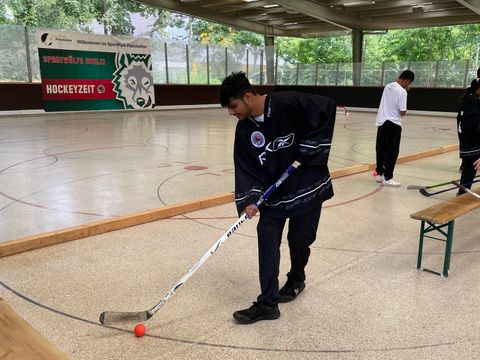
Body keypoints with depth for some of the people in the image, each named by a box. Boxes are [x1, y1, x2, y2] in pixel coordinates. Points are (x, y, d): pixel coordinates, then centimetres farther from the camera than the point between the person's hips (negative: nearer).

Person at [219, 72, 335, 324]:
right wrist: (249, 199, -18)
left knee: (299, 239, 6)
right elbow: (245, 168, -4)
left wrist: (308, 149, -17)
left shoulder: (287, 104, -21)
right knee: (266, 237, -6)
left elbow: (327, 109, -17)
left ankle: (296, 279, 38)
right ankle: (267, 303, 2)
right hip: (274, 192, 5)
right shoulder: (244, 129, -3)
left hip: (307, 185, -4)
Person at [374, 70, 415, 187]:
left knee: (381, 150, 14)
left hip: (381, 122, 8)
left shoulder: (388, 86, 7)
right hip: (393, 124, -8)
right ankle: (387, 178, 2)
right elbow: (402, 112, -16)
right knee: (392, 152, -1)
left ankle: (379, 174, 22)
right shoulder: (402, 91, -16)